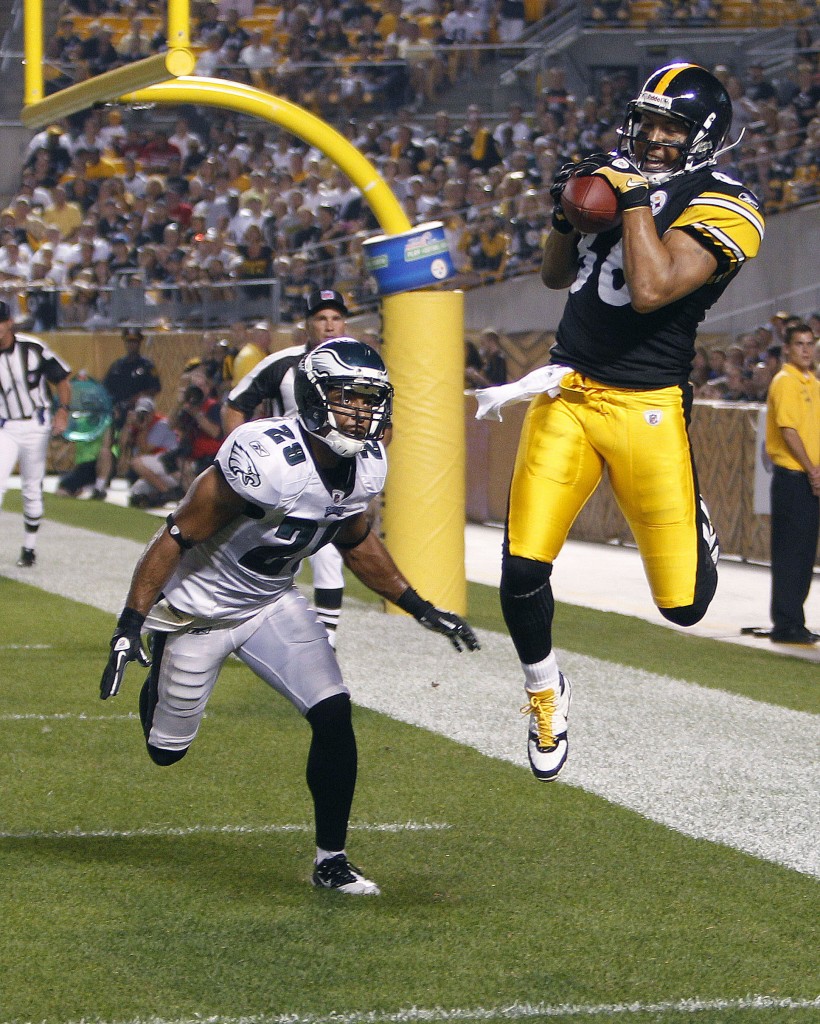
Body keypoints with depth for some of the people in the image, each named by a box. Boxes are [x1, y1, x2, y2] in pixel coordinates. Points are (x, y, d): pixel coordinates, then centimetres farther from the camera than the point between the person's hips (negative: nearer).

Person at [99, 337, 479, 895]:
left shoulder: (366, 466, -12)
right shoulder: (265, 459, -35)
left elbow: (357, 544, 10)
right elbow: (177, 537, -27)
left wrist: (422, 609, 7)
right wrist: (129, 627, -29)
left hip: (272, 603, 5)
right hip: (197, 608, -5)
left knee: (334, 714, -13)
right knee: (167, 749, 10)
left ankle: (332, 859, 2)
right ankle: (159, 678, 46)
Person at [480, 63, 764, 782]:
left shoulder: (722, 208, -10)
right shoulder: (614, 174, 10)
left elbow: (652, 290, -24)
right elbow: (556, 277, 21)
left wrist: (637, 199, -19)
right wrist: (568, 211, 2)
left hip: (646, 409, -4)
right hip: (566, 396, 4)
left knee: (684, 603, -1)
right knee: (523, 569, -6)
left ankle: (695, 526, 36)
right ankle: (545, 690, 22)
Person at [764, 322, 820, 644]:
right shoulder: (785, 383, -11)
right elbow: (788, 430, -17)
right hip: (791, 476, -9)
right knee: (789, 553, -6)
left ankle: (793, 621, 18)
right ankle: (786, 625, -2)